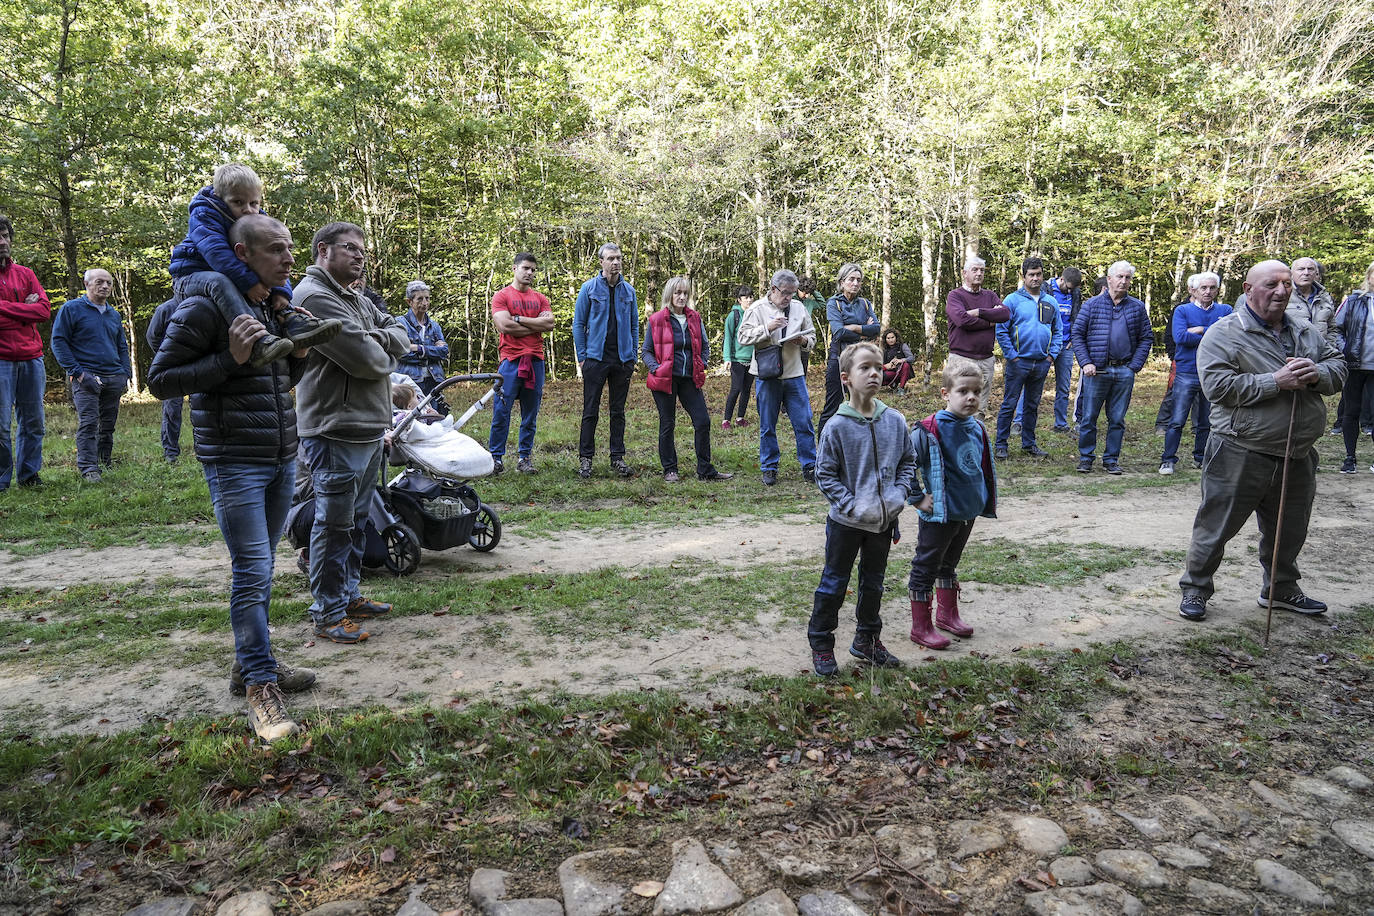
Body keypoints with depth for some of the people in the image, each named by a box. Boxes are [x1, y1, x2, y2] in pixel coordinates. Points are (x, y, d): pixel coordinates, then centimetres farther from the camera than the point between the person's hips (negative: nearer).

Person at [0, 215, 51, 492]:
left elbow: (45, 310, 1)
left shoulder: (25, 274, 12)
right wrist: (25, 308, -7)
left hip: (31, 358, 4)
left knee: (33, 422, 8)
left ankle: (28, 474, 18)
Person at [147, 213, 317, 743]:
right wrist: (231, 358, -21)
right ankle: (260, 686, 2)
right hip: (235, 464, -8)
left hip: (282, 459, 8)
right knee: (251, 572, -7)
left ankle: (250, 661, 28)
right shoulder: (206, 307, -11)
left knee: (260, 570, 15)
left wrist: (299, 351, 3)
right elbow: (161, 381, -10)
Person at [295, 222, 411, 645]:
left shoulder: (358, 300, 19)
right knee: (334, 526, -2)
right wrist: (386, 354, 1)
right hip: (336, 431, -10)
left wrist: (374, 339, -9)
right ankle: (328, 614, 9)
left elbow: (402, 336, 11)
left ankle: (349, 596, 30)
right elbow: (364, 359, -21)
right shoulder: (315, 296, -14)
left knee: (355, 521, 18)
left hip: (370, 428, 10)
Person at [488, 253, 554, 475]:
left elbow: (549, 324, 0)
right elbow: (504, 326, -10)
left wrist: (519, 319, -5)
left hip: (535, 361, 4)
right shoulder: (501, 296, 4)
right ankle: (496, 457, 5)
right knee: (501, 411, -5)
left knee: (531, 413, 6)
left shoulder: (540, 298, 16)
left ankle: (525, 457, 14)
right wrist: (536, 325, -3)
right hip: (511, 359, -4)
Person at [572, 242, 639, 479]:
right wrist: (582, 357, -4)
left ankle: (617, 457, 16)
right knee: (590, 411, 1)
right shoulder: (589, 288, 0)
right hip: (596, 359, -3)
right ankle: (585, 458, 8)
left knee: (618, 411, 9)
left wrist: (633, 356, 7)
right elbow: (578, 324, 1)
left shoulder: (628, 290, 8)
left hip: (623, 360, 3)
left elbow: (634, 325, 13)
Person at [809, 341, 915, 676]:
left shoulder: (895, 421, -3)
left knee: (874, 583, 19)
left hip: (884, 522, 4)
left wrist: (899, 493, -5)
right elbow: (825, 474, -11)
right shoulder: (837, 426, -15)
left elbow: (908, 461, 10)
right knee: (834, 584, 8)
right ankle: (820, 645, 22)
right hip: (846, 522, -4)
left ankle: (867, 640, 37)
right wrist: (851, 504, -18)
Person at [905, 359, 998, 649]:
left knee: (949, 565, 24)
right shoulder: (930, 430, -21)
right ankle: (921, 627, 19)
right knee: (925, 569, 7)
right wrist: (918, 498, -17)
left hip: (968, 513, 7)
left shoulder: (977, 429, 2)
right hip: (938, 515, -7)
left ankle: (947, 614, 41)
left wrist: (986, 502, 14)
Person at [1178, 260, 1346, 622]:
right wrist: (1276, 382, -23)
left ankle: (1282, 588, 39)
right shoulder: (1224, 334, -10)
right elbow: (1218, 386, -20)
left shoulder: (1306, 331, 11)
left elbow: (1339, 367, 15)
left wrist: (1317, 374, -8)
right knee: (1216, 527, 4)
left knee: (1289, 531, 20)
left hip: (1298, 457, 6)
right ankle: (1195, 589, 18)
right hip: (1241, 455, -6)